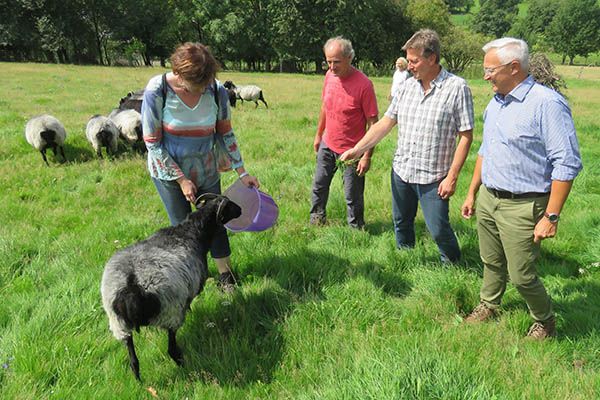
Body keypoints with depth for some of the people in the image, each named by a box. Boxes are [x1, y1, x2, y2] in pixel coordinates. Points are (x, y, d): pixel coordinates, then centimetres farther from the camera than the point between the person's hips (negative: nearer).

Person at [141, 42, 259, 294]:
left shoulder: (217, 91, -16)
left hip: (205, 170, 2)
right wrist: (181, 180, -16)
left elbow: (226, 134, -1)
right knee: (181, 226, 11)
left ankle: (225, 274, 28)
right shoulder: (157, 91, -23)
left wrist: (242, 172, -3)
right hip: (168, 172, -2)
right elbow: (153, 144, -17)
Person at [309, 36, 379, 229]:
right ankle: (317, 220, 40)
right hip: (327, 145, 6)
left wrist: (367, 156, -19)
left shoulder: (363, 84, -20)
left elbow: (373, 123, -17)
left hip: (351, 151, -6)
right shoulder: (329, 75, 0)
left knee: (353, 198, 5)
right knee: (318, 187, 19)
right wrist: (318, 135, 20)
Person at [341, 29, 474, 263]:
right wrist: (357, 150, 1)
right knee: (402, 224, 17)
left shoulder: (457, 88, -10)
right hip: (401, 171, 5)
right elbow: (385, 123, 9)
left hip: (433, 176, -5)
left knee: (439, 230, -1)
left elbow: (466, 136, -10)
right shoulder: (407, 86, 6)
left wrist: (452, 177, -14)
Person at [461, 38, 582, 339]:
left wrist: (551, 217, -19)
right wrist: (472, 192, 20)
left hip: (522, 207, -7)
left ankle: (545, 323, 28)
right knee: (491, 263, 20)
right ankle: (488, 306, 43)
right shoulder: (495, 102, 10)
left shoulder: (547, 104, -17)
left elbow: (566, 164, -18)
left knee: (521, 276, 2)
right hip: (488, 199, 7)